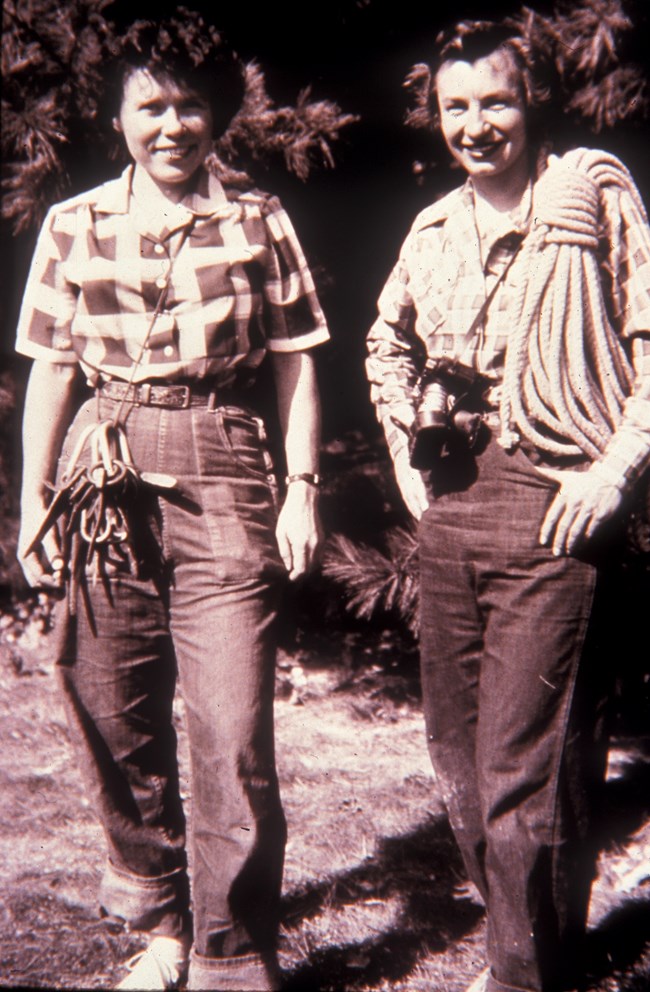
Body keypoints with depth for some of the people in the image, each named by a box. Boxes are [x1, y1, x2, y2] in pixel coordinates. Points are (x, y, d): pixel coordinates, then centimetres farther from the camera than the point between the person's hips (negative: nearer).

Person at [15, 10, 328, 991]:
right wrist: (34, 497, 7)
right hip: (106, 481, 2)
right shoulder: (74, 225, 9)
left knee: (234, 735, -7)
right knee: (118, 723, 9)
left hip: (223, 481, -2)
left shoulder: (260, 221, 6)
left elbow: (296, 362, 7)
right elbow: (51, 368, 11)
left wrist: (302, 489, -1)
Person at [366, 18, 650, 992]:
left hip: (552, 507, -6)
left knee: (525, 774, -7)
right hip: (451, 510, 7)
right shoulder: (432, 230, 15)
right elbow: (387, 342, 30)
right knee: (459, 756, 14)